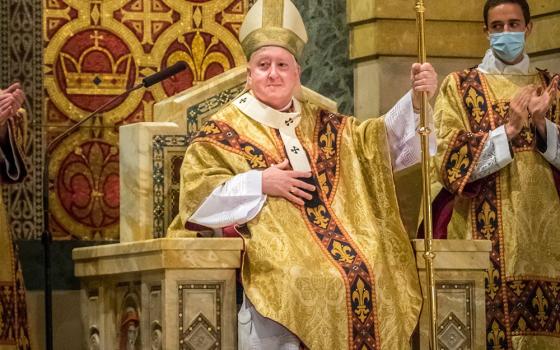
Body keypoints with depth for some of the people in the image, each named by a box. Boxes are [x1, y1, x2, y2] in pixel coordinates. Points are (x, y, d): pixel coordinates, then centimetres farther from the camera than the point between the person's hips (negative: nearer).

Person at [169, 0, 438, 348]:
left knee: (369, 279, -20)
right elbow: (196, 195, -1)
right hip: (272, 254, -4)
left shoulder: (322, 125, 20)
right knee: (302, 283, -29)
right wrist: (259, 184, -8)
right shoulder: (223, 132, 7)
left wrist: (416, 100, 2)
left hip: (339, 244, 4)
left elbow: (384, 142, 18)